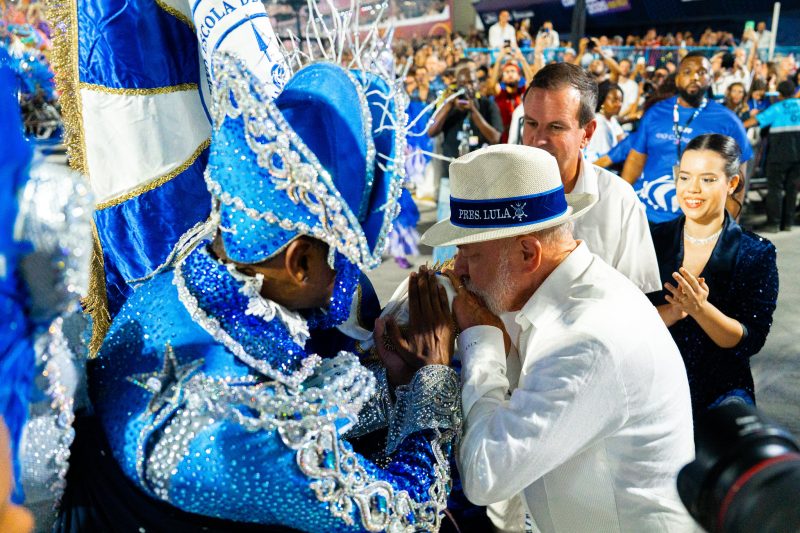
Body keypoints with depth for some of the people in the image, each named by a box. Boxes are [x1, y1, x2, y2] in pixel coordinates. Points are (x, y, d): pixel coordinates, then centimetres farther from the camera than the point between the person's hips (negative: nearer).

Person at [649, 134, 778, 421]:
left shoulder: (756, 254, -3)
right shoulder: (653, 238, 0)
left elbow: (751, 341, -9)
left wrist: (700, 309, -26)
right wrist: (676, 310, -24)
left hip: (722, 388, 0)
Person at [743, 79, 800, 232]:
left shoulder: (776, 108, -1)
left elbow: (756, 120, -7)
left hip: (780, 154, -4)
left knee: (775, 188, -1)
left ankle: (773, 223, -5)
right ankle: (788, 222, 12)